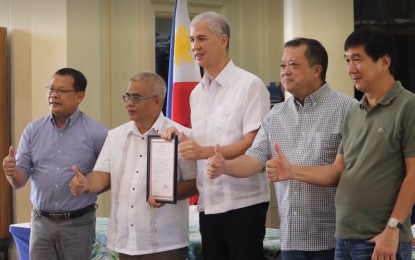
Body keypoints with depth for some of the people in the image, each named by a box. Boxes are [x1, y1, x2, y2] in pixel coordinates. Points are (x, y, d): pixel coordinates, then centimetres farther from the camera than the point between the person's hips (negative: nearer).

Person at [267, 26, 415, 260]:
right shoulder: (354, 113, 13)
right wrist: (292, 171, -2)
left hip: (381, 241, -7)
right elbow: (339, 171, 12)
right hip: (344, 239, 7)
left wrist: (392, 228, -16)